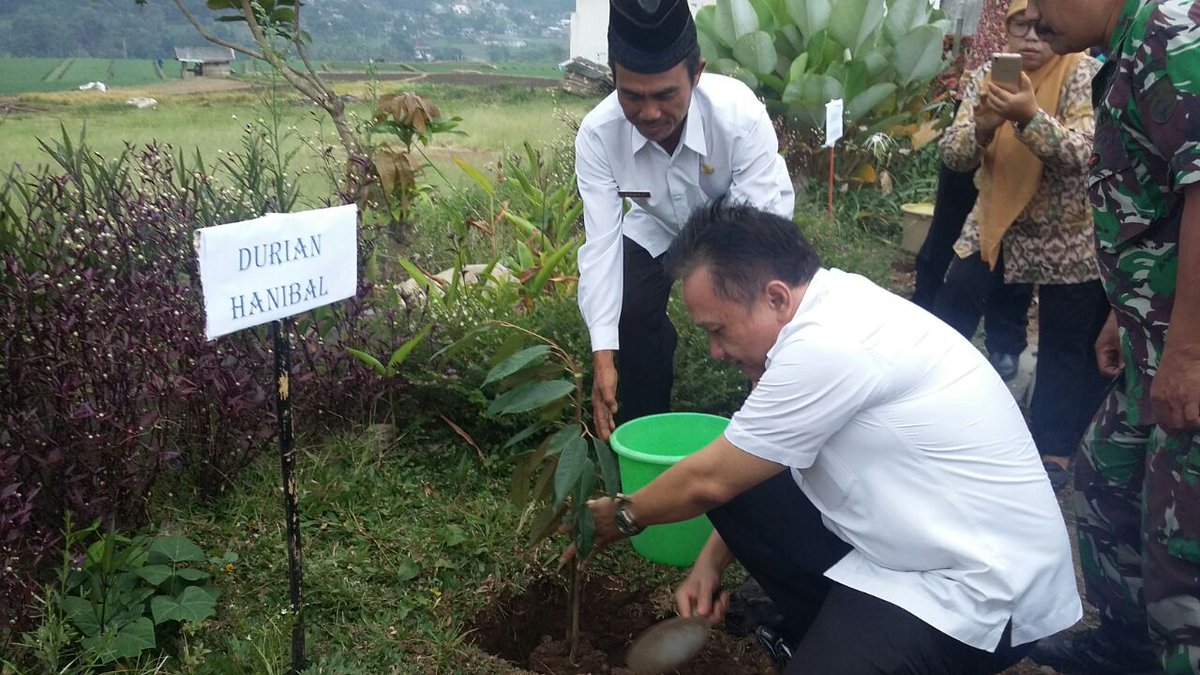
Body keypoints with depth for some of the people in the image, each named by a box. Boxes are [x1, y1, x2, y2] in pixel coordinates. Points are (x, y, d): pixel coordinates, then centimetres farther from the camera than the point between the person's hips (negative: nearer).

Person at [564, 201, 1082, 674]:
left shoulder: (829, 344, -26)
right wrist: (711, 561, 8)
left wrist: (619, 517, 2)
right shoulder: (833, 309, 2)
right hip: (901, 538, 9)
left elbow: (710, 480, -14)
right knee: (741, 483, 2)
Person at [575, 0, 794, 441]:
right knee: (628, 311, -16)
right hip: (657, 227, 2)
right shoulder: (598, 134, -32)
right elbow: (601, 243, -31)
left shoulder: (740, 114, -38)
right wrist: (602, 358, -37)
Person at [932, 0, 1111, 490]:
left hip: (1068, 239, -3)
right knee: (949, 317, 5)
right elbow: (952, 155, -9)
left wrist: (1029, 116, -42)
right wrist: (981, 128, -30)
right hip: (995, 226, 4)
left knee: (1066, 346, 5)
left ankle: (1052, 450, 19)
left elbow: (1079, 154, -26)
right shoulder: (985, 76, -1)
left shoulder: (1084, 74, -13)